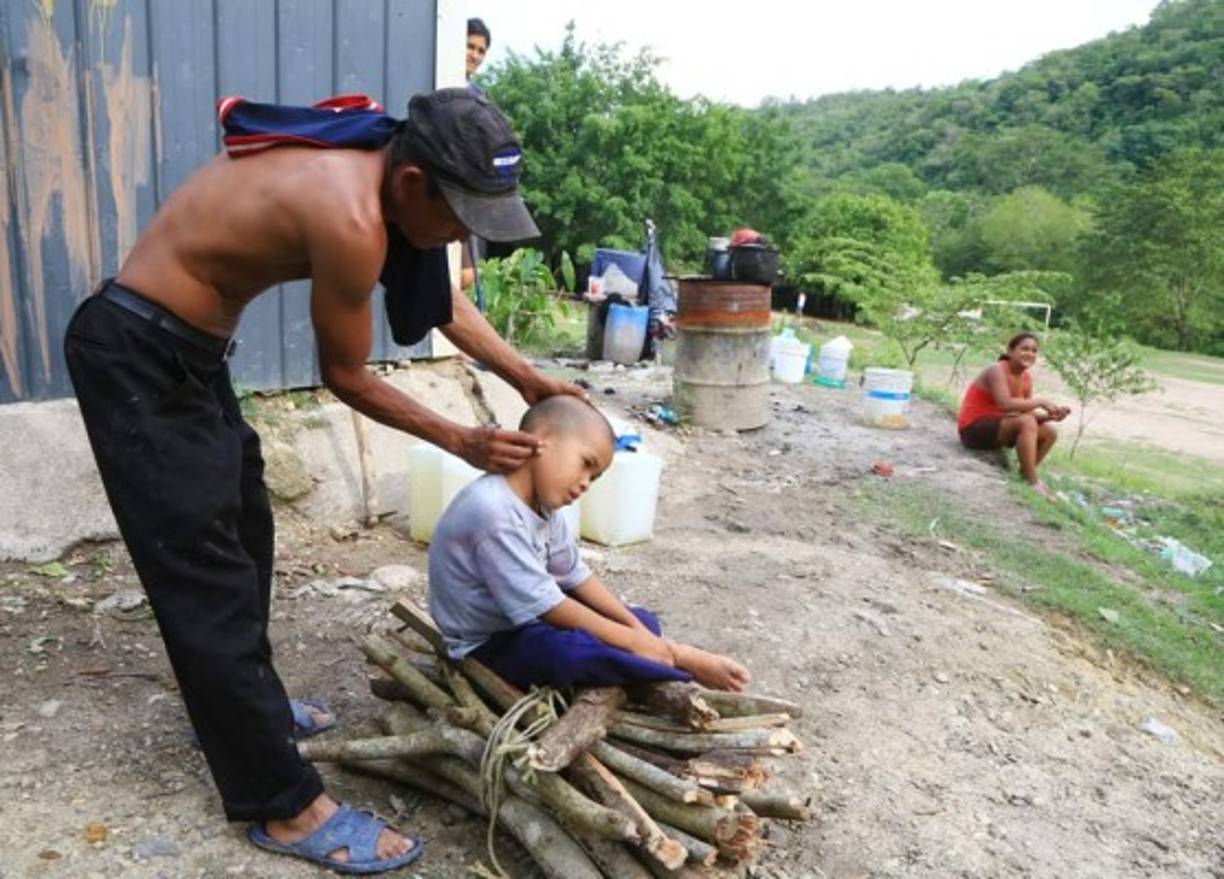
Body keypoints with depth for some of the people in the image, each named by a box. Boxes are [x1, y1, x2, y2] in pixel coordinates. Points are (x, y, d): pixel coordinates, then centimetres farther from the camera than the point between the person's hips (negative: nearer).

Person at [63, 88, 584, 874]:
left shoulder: (370, 179, 0)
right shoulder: (349, 218, -29)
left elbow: (444, 301, 11)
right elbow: (346, 377, -16)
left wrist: (531, 380, 9)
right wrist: (460, 442, -8)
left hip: (189, 348, 10)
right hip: (137, 356, -10)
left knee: (245, 530, 20)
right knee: (209, 575, -7)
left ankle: (250, 704, 40)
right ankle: (284, 805, 4)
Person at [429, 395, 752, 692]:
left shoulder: (540, 501, -1)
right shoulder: (493, 512, -31)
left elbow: (576, 575, 2)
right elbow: (549, 607, -29)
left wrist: (636, 628, -8)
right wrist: (636, 644, -22)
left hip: (527, 620, 9)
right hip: (490, 645, -9)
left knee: (644, 622, 9)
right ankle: (681, 661, -14)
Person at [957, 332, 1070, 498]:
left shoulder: (1026, 378, 6)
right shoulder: (997, 370, -18)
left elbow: (1026, 411, 5)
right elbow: (1006, 405, -32)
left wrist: (1049, 415, -13)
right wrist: (1040, 401, -23)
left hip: (995, 427, 9)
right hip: (974, 428, -9)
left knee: (1050, 432, 4)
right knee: (1026, 422, -29)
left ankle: (1025, 474, 5)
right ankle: (1033, 482, -25)